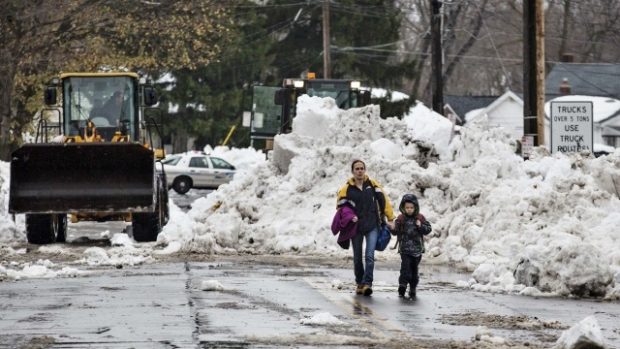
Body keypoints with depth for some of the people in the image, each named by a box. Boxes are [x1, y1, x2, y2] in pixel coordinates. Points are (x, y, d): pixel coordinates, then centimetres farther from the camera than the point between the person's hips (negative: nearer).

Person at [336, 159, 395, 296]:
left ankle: (367, 283, -16)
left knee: (369, 256, -13)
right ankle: (359, 283, 25)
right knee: (357, 258, 10)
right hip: (355, 227, 1)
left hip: (372, 227, -1)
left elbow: (383, 200, 4)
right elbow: (341, 208, 4)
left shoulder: (372, 184, 1)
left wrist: (390, 219, 2)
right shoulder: (346, 189, -2)